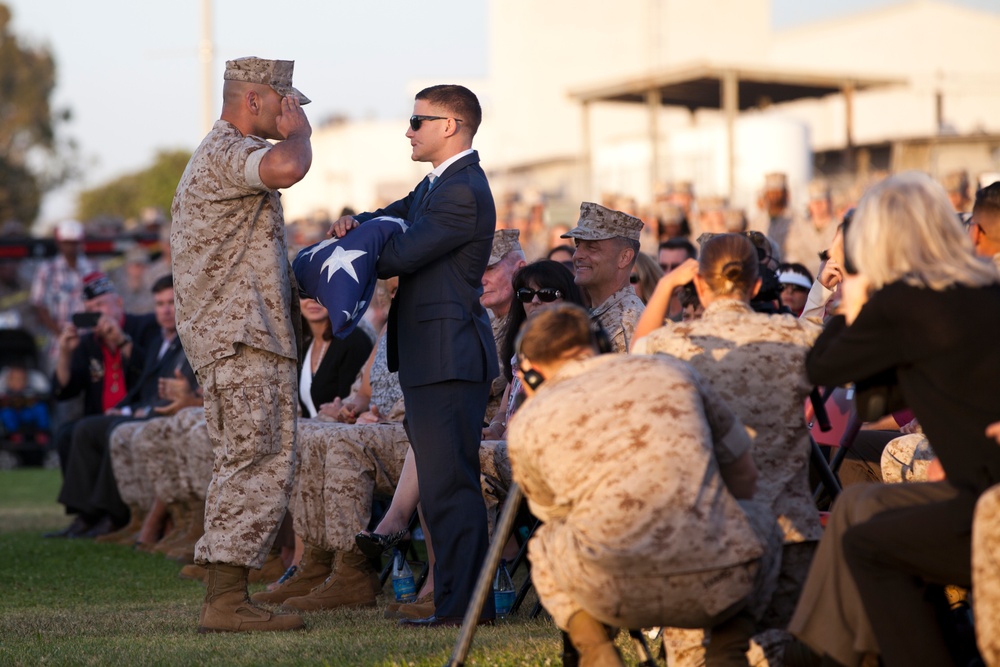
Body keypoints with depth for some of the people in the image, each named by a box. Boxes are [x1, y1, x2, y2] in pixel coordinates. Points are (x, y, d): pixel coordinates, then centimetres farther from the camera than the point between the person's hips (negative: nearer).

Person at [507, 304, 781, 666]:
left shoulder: (528, 422, 11)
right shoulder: (670, 371, 16)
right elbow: (744, 476, 25)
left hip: (613, 596, 0)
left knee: (545, 545, 34)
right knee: (761, 522, 36)